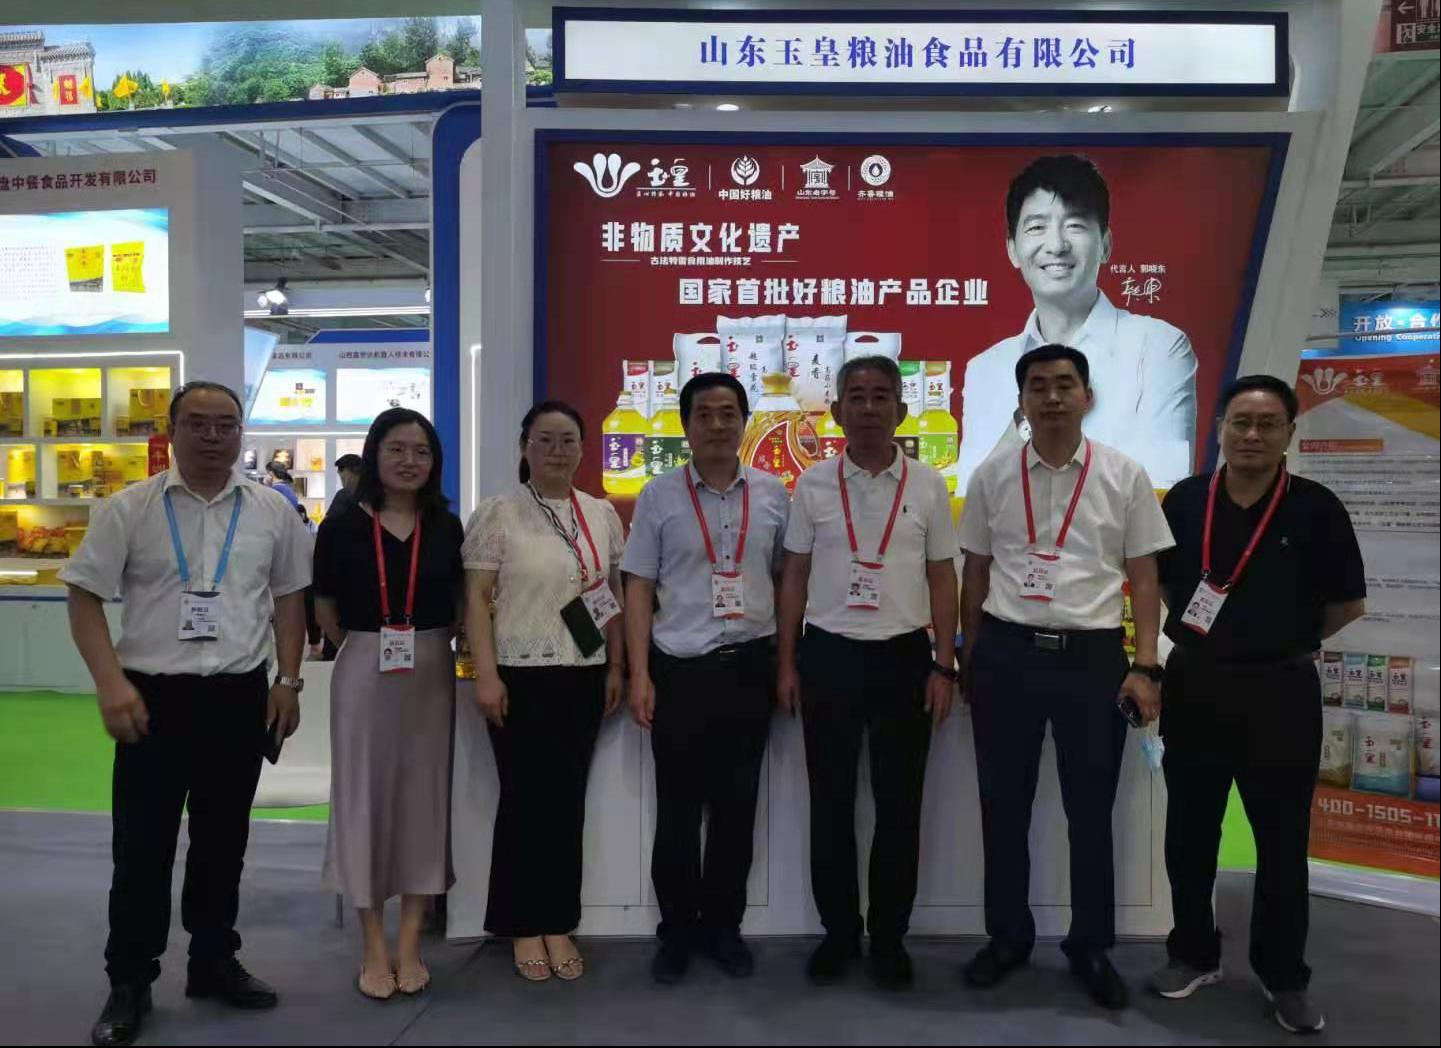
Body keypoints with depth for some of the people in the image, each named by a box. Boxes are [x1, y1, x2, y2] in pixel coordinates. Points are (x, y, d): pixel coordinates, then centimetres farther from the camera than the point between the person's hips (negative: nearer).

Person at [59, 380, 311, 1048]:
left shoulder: (271, 511, 4)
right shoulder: (127, 509, -3)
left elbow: (289, 598, 10)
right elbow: (85, 598, -2)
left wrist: (288, 681, 4)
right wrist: (112, 683, -13)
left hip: (239, 697, 2)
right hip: (154, 696, -2)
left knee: (223, 839, 14)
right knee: (141, 845, 5)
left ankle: (214, 962, 31)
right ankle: (128, 984, 21)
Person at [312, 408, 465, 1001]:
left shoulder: (446, 527, 1)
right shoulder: (342, 526, -4)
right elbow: (326, 610, 3)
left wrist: (430, 644, 2)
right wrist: (364, 651, 5)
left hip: (431, 673, 2)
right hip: (362, 674, -1)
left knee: (424, 795, 7)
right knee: (365, 796, 6)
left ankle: (410, 944, 20)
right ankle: (374, 947, 19)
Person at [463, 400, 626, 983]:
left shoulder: (602, 515, 9)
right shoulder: (497, 514, -4)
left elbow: (614, 596, 13)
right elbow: (476, 599, -6)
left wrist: (616, 667, 7)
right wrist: (486, 674, -13)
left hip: (582, 677, 4)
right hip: (521, 677, -4)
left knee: (568, 802, 9)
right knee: (523, 800, 4)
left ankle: (558, 924, 20)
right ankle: (524, 927, 19)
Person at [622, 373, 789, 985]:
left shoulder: (773, 495, 4)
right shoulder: (659, 496, -1)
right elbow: (639, 589, 0)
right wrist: (640, 675, -6)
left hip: (749, 666, 2)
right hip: (680, 668, -2)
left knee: (737, 806, 12)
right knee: (678, 808, 7)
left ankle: (723, 925, 28)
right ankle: (677, 930, 24)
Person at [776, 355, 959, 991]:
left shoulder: (927, 486, 2)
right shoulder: (813, 484, 2)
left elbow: (942, 580, 4)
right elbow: (794, 577, 5)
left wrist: (944, 667, -1)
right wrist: (786, 663, 1)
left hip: (904, 657, 0)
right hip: (829, 655, 0)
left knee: (899, 806, 7)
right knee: (831, 803, 9)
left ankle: (889, 938, 23)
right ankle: (838, 932, 24)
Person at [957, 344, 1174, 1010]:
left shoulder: (1125, 476, 1)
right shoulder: (991, 477, 4)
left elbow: (1144, 577, 2)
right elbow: (975, 574, 9)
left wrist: (1145, 667, -5)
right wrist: (968, 661, 9)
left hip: (1094, 656, -1)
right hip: (1007, 654, 1)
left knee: (1091, 809, 10)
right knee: (1003, 806, 11)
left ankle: (1091, 947, 28)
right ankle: (1008, 936, 29)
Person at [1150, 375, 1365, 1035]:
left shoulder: (1316, 508, -6)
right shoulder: (1184, 500, -1)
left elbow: (1349, 603, 3)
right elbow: (1155, 581, 12)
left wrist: (1282, 639, 4)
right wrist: (1203, 635, 7)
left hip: (1279, 690, -2)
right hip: (1194, 684, 2)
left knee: (1282, 839, 9)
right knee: (1189, 831, 12)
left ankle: (1284, 976, 26)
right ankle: (1193, 954, 29)